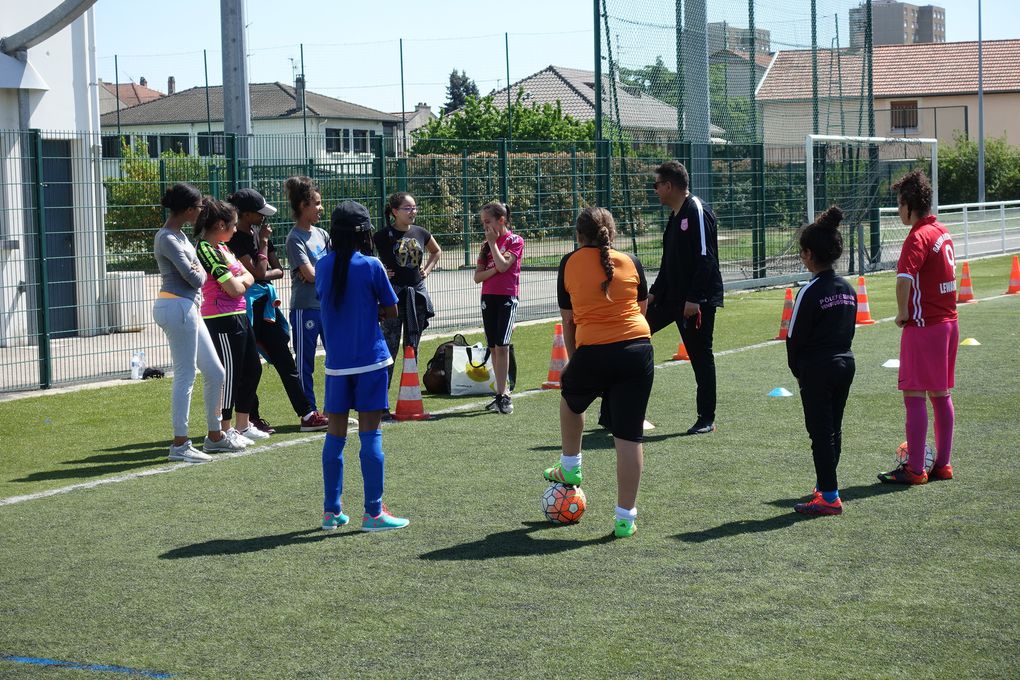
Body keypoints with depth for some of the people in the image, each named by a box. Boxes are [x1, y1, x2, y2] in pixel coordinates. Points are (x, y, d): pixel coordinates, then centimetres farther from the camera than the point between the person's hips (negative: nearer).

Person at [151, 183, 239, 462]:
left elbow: (195, 271, 19)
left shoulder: (179, 234, 15)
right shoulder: (167, 239, -15)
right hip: (177, 308, -10)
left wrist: (196, 271, -1)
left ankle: (215, 436, 23)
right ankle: (180, 444, -1)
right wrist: (200, 272, 4)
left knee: (215, 373, 13)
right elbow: (194, 278, -16)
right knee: (185, 376, -6)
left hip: (188, 308, 10)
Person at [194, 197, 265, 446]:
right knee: (230, 373, -2)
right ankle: (225, 431, 8)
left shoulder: (221, 247, 14)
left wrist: (238, 280, -7)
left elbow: (249, 278, 12)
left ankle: (243, 425, 27)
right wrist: (240, 279, 1)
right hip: (223, 320, -10)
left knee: (252, 369, 16)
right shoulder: (207, 250, -17)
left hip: (238, 316, 10)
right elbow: (234, 289, -19)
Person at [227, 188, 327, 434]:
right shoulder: (235, 240, -14)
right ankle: (252, 419, 11)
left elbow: (278, 270, 10)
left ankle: (306, 414, 8)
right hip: (247, 306, -7)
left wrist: (262, 275, -10)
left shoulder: (261, 233, 10)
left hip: (266, 303, 7)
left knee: (285, 360, 6)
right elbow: (259, 272, -18)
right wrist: (262, 242, -11)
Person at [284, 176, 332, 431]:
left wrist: (318, 274, -9)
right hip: (305, 308, -8)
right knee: (305, 363, 0)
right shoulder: (295, 238, -10)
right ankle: (309, 414, 4)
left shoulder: (321, 234, 12)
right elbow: (310, 274, -16)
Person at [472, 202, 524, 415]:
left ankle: (502, 395, -14)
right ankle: (502, 394, 12)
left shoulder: (515, 241, -3)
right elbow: (477, 276, 6)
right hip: (488, 298, 6)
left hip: (507, 297, -6)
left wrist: (493, 242, -10)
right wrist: (494, 270, -11)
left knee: (501, 346, -14)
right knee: (493, 348, 6)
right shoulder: (486, 244, 13)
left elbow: (503, 266, -19)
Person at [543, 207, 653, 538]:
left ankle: (570, 468, 46)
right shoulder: (630, 263, 9)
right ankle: (625, 517, 6)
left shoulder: (569, 264, 7)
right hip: (637, 348, 1)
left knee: (571, 400, 32)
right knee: (629, 435, 4)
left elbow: (568, 321, 10)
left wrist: (573, 359, 20)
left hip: (591, 352, -1)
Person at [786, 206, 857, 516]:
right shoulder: (848, 289, 6)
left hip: (817, 369, -7)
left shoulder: (810, 292, -16)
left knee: (820, 431, -2)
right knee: (833, 429, 16)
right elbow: (850, 328, 12)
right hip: (845, 363, 7)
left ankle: (829, 497, -1)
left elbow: (795, 337, -11)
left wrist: (797, 370, 3)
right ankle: (825, 486, 26)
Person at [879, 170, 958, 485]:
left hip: (923, 326, -9)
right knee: (941, 395, 13)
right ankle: (943, 464, 18)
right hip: (948, 321, 9)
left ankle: (915, 469, -2)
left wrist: (902, 312, -16)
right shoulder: (942, 232, 11)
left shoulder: (918, 236, -16)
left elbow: (904, 278, -31)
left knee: (914, 395, -4)